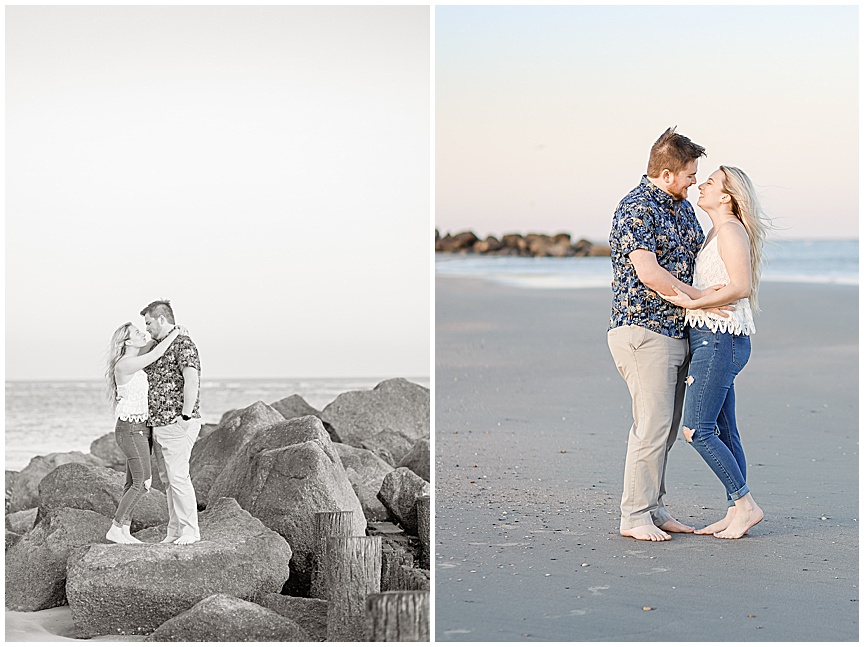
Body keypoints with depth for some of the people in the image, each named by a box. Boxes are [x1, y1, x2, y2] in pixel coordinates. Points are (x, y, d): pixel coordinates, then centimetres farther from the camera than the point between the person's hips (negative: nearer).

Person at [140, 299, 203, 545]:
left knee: (178, 477, -10)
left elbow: (191, 381, -25)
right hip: (159, 424, 9)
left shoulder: (183, 345, -12)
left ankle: (190, 530, -3)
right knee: (167, 479, 9)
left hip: (177, 424, -9)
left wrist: (186, 416, -25)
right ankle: (174, 531, 14)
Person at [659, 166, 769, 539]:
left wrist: (693, 302, -21)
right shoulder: (716, 233, 18)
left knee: (696, 429, -11)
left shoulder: (731, 231, -11)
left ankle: (745, 504, -4)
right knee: (723, 432, 9)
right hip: (709, 337, 10)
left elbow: (742, 287, -21)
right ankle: (735, 512, 11)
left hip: (720, 339, -10)